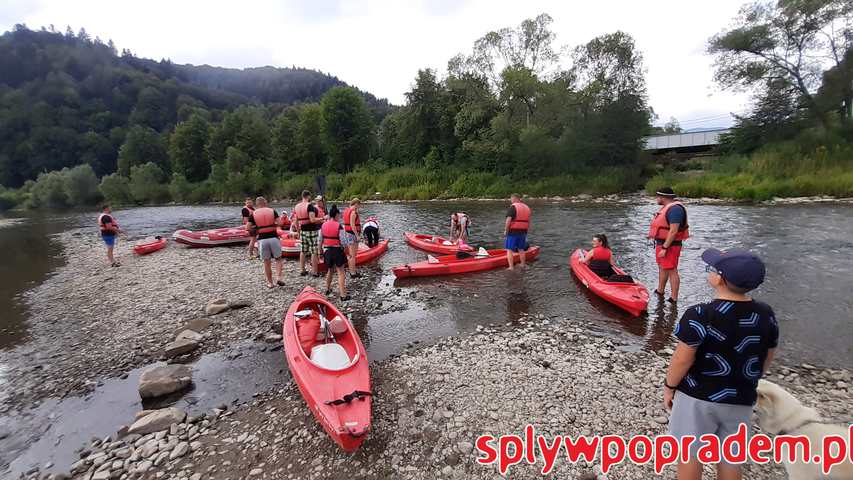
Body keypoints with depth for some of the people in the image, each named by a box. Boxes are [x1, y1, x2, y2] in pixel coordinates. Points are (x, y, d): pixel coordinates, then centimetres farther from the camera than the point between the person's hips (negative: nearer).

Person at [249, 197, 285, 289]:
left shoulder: (253, 214, 3)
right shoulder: (272, 211, 3)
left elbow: (248, 228, -1)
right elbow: (279, 223, -5)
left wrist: (256, 228, 17)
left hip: (262, 239, 1)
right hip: (273, 237, 0)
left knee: (267, 261, 9)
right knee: (278, 258, 13)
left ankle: (269, 282, 15)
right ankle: (278, 277, -4)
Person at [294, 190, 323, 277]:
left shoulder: (296, 207, 9)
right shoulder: (310, 206, -14)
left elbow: (296, 222, 12)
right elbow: (312, 220, -22)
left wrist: (298, 231, 22)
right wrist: (322, 219, -9)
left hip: (302, 231, 7)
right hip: (312, 231, -7)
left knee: (303, 251, 14)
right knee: (314, 252, -1)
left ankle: (302, 270, 20)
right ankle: (314, 272, 2)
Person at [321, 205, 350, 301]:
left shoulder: (323, 225, 1)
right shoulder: (339, 226, -15)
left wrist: (322, 251, 19)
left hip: (327, 250, 5)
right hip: (337, 250, -5)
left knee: (330, 270, 25)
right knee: (341, 273, 2)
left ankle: (327, 289, 41)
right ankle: (343, 295, 0)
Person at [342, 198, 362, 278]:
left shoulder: (346, 210, 14)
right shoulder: (353, 212, -16)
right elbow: (352, 225, -21)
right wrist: (357, 235, -20)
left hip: (347, 233, 10)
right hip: (352, 234, -10)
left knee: (351, 255, 19)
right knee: (353, 255, -3)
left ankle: (352, 271, 28)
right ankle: (353, 273, 3)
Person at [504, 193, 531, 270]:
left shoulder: (512, 207, -11)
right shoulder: (527, 207, 11)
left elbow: (508, 220, -20)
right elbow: (528, 222, 14)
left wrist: (505, 230, -10)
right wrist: (526, 231, 21)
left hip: (513, 232, -7)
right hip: (523, 232, 7)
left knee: (509, 250, -1)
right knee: (521, 249, 21)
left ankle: (511, 267, -5)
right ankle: (523, 265, 33)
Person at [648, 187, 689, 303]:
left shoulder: (674, 209, -20)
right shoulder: (667, 207, 14)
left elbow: (673, 231, -25)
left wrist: (665, 248, -26)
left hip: (670, 245, -11)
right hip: (662, 243, 11)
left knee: (671, 271, -6)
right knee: (662, 268, 20)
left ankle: (674, 298, -1)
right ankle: (660, 291, 33)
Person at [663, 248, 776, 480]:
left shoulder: (699, 315, -25)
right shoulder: (766, 314, -6)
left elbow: (682, 359, -19)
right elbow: (767, 359, 7)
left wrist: (669, 386, -2)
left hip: (698, 397, -5)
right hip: (740, 400, 5)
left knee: (691, 454, 14)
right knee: (731, 458, 21)